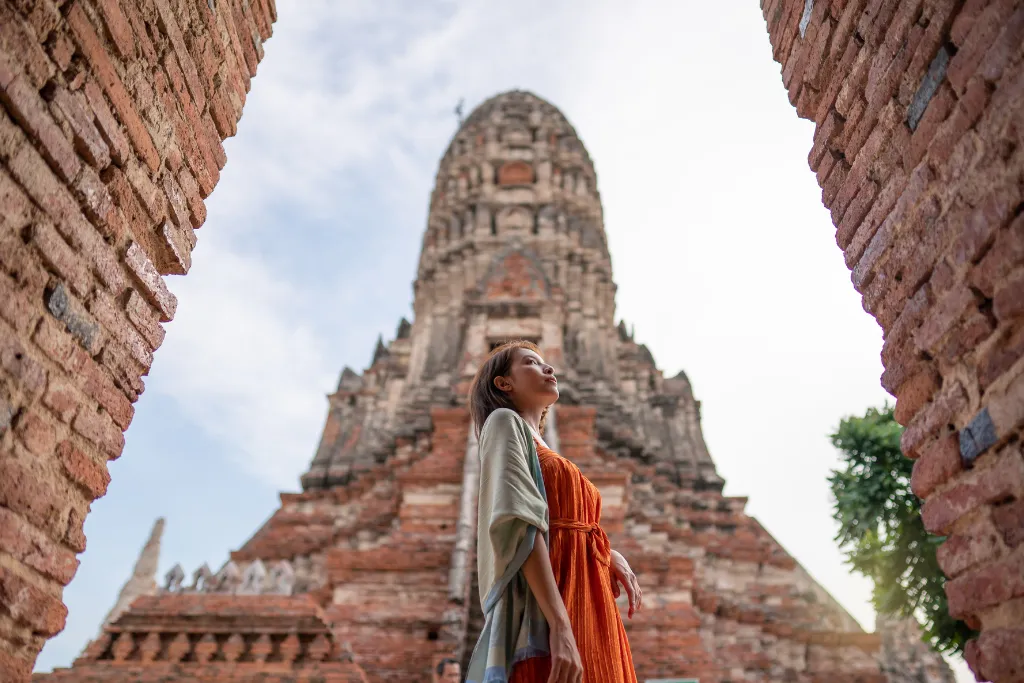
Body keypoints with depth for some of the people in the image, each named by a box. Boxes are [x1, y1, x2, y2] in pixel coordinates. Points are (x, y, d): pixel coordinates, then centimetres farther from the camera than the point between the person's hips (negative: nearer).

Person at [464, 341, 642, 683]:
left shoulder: (543, 451, 25)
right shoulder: (505, 422, -1)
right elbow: (518, 522, -15)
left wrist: (610, 555, 3)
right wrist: (560, 626, -23)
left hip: (586, 611, 8)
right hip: (545, 620, -8)